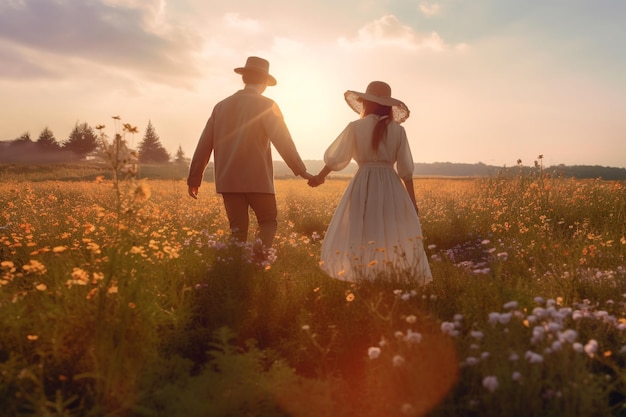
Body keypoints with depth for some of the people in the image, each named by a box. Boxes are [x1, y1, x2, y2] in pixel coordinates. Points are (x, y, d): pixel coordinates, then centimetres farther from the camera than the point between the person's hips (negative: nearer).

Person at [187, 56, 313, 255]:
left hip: (228, 180, 4)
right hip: (257, 179, -4)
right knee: (268, 222, 11)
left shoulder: (221, 106, 11)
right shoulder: (266, 105, -4)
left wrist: (194, 178, 15)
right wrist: (301, 171, -8)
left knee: (238, 230, 9)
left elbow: (204, 144, 11)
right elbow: (283, 141, -12)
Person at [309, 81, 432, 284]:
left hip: (363, 185, -1)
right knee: (395, 237, 6)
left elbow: (335, 158, 3)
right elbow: (406, 170, 4)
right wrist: (413, 201, 10)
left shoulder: (355, 127, -2)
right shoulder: (398, 130, 4)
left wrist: (320, 176, 19)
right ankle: (397, 278, 5)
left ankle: (363, 279, 4)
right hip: (391, 186, 2)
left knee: (361, 235, 4)